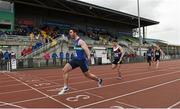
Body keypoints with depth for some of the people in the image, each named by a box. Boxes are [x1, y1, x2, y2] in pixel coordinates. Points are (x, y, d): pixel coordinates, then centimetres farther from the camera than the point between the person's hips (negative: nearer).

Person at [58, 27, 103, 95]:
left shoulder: (80, 41, -16)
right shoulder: (75, 41, 11)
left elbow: (86, 48, -27)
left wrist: (88, 56, -40)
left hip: (82, 60, -8)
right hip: (76, 59, 8)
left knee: (87, 75, 6)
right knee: (64, 70, -5)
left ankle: (99, 80, 34)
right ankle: (66, 87, 3)